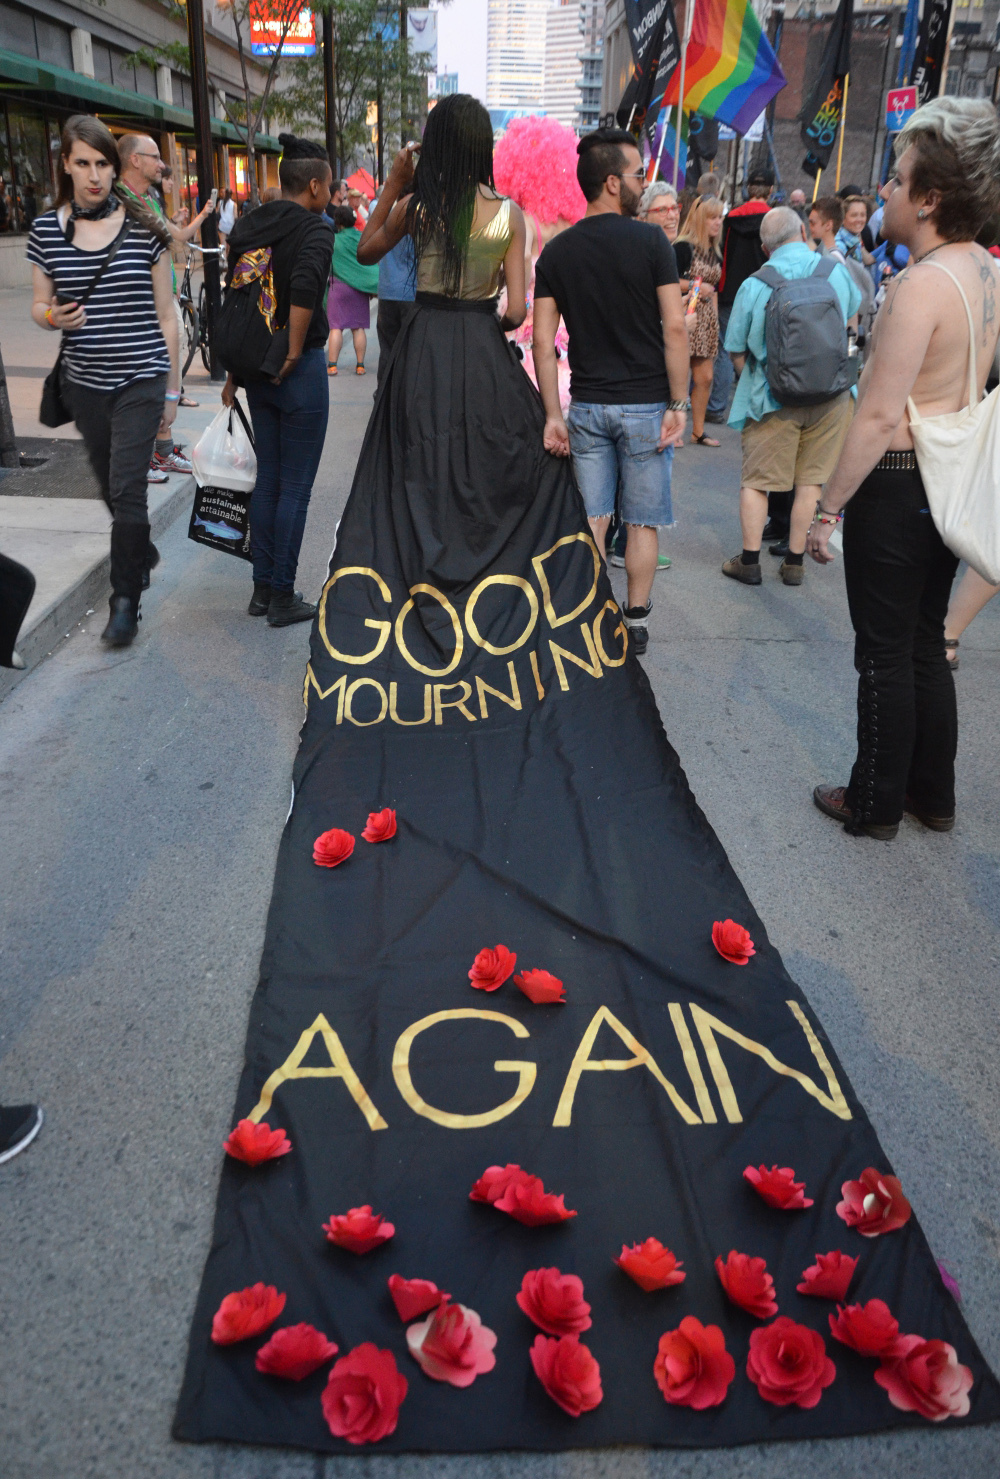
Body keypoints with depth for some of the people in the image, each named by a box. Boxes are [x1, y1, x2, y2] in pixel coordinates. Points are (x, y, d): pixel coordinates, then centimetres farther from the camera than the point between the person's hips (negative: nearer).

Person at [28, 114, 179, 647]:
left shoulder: (143, 228, -3)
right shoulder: (47, 229, 2)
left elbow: (165, 314, 2)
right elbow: (39, 305, 10)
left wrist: (172, 389, 2)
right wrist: (53, 317, -15)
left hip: (141, 382, -3)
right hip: (85, 383, 3)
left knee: (127, 489, -9)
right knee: (111, 487, 15)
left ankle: (125, 601, 3)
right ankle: (142, 552, 44)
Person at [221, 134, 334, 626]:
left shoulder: (248, 227, 8)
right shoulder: (315, 230, -12)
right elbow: (304, 289, -30)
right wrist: (294, 353, -18)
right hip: (300, 372, -7)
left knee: (267, 480, 15)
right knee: (295, 488, 2)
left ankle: (262, 589, 23)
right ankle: (283, 598, 9)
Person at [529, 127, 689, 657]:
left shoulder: (556, 251, 3)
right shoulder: (649, 241, -7)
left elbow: (542, 341, 0)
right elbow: (674, 328, -11)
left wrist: (552, 414, 3)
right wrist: (679, 404, -5)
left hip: (587, 405, 3)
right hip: (645, 403, -3)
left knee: (590, 519, 9)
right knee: (643, 520, 8)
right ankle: (636, 620, 16)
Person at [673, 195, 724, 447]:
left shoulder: (715, 253, 16)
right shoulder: (683, 248, -8)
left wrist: (715, 321, 18)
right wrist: (696, 286, -13)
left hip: (707, 319, 7)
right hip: (685, 317, -7)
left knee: (705, 377, 6)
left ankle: (698, 431, 15)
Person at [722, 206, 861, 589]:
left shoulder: (754, 285, -8)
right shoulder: (837, 271, 0)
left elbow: (737, 351, -3)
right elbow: (852, 316, 21)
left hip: (773, 399, -2)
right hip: (830, 395, 3)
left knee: (756, 480, 8)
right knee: (810, 479, 11)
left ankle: (749, 560, 12)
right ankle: (795, 562, 17)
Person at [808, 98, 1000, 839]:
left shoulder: (923, 284, -21)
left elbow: (880, 416, -24)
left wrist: (829, 506, -19)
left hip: (898, 480, -8)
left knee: (885, 653, 4)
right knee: (926, 644, 18)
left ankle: (875, 805, 18)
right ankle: (933, 794, 30)